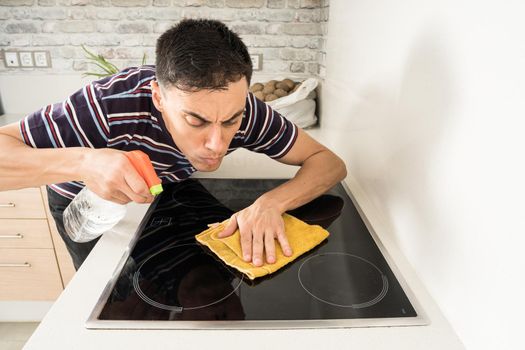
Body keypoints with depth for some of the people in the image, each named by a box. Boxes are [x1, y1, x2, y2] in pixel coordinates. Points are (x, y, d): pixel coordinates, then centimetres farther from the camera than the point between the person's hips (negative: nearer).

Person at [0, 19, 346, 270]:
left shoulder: (241, 108, -33)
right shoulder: (112, 106, -42)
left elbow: (330, 162, -29)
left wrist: (270, 203, -47)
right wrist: (82, 163, -55)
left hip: (166, 195, 3)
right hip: (87, 205, -2)